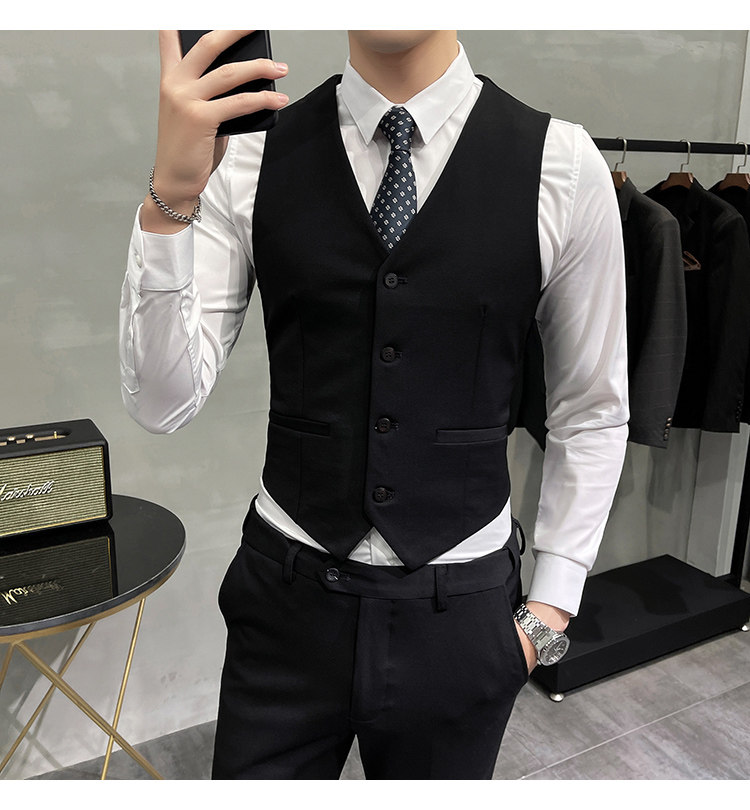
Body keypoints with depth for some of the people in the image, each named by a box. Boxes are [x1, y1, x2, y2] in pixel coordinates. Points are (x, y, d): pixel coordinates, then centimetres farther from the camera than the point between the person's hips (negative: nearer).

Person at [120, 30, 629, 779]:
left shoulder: (564, 166, -8)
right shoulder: (252, 158, -7)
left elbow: (592, 412, 1)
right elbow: (161, 402, -11)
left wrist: (549, 607, 0)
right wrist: (169, 195, -25)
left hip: (460, 609, 1)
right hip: (288, 599, 1)